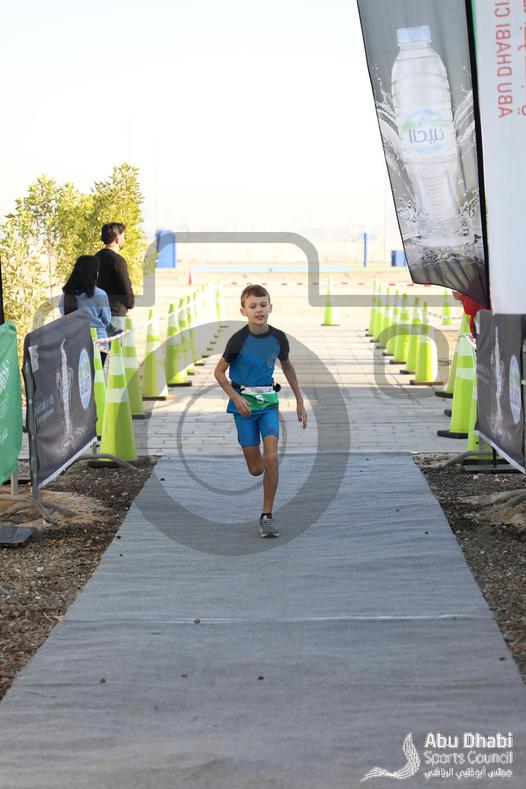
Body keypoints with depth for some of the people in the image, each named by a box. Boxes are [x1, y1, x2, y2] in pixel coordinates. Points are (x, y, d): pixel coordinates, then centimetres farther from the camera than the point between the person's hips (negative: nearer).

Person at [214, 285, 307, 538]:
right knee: (256, 469, 0)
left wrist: (300, 401, 16)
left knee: (271, 458, -15)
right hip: (244, 403, -2)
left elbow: (287, 366, 14)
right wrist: (236, 398, -16)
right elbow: (219, 372, -3)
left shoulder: (278, 338, -3)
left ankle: (267, 516, -3)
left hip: (269, 402, 2)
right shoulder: (239, 340, -13)